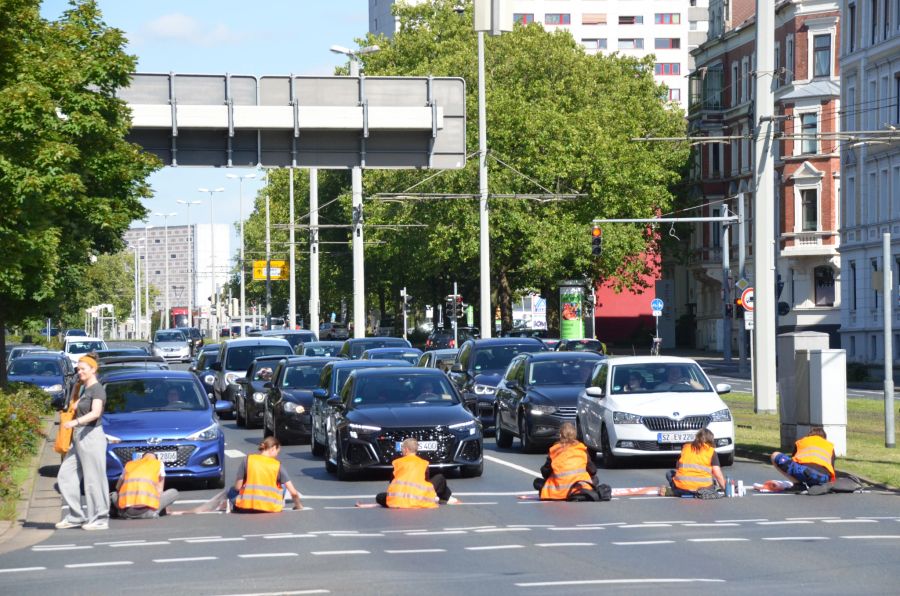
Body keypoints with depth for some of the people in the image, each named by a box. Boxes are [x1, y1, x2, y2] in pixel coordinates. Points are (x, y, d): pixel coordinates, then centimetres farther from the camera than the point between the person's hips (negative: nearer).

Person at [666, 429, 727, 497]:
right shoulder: (711, 451, 5)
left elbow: (677, 467, 22)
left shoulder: (685, 447, 14)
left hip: (681, 488, 1)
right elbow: (718, 474, 1)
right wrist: (724, 488, 14)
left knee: (670, 473, 28)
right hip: (702, 488, -1)